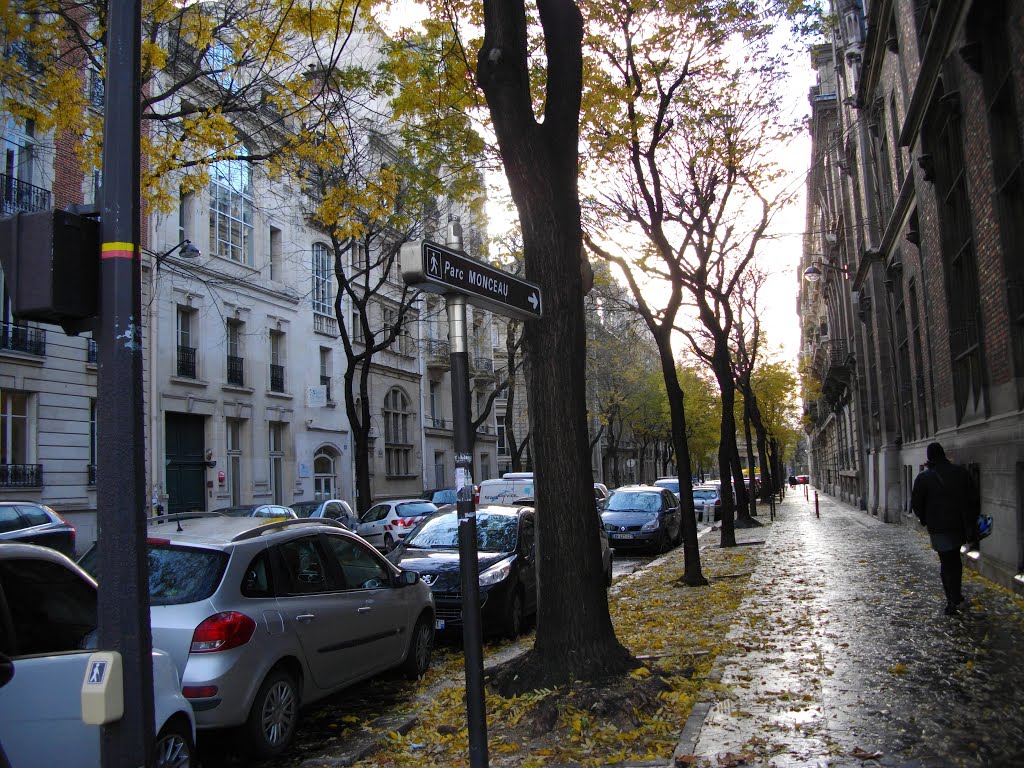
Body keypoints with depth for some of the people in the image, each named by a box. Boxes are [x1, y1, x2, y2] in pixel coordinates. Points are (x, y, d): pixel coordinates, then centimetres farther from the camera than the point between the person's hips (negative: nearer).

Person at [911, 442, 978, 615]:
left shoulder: (923, 477, -9)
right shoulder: (960, 472, 2)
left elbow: (916, 504, -5)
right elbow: (972, 499, 4)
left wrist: (925, 520, 13)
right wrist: (971, 523, 10)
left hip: (939, 529, -4)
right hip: (960, 526, 4)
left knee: (947, 564, -1)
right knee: (955, 559, 21)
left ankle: (952, 600, -6)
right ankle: (956, 594, 31)